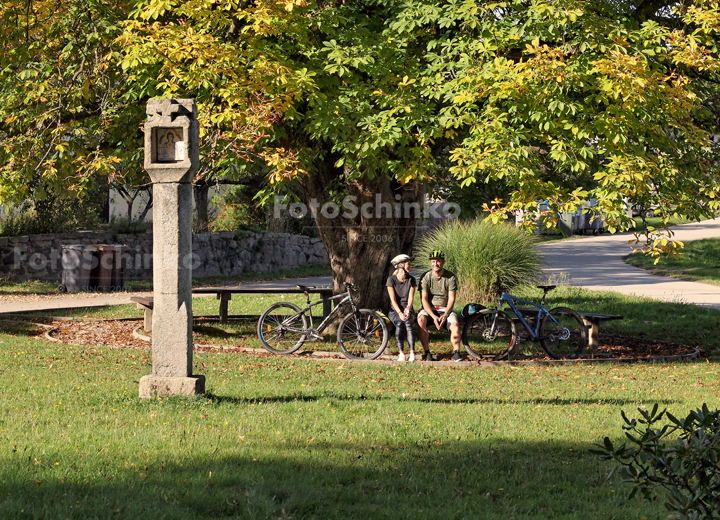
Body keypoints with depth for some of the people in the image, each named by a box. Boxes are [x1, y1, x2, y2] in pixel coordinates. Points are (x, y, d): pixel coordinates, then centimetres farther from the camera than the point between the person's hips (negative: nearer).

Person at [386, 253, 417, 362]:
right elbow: (393, 299, -8)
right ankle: (401, 353, -35)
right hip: (394, 310, -1)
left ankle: (412, 353, -38)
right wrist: (399, 313, -23)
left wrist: (407, 310, -20)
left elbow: (410, 297, -1)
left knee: (407, 322, -32)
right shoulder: (391, 280, 0)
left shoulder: (411, 280, 9)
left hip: (407, 310, 1)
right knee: (399, 323, -34)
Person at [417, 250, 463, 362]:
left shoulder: (450, 277, -2)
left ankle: (456, 352, -11)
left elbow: (451, 299, -4)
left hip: (445, 309, 0)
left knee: (455, 325, -30)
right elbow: (424, 299, -9)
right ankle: (427, 352, -25)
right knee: (421, 320, -34)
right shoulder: (426, 277, -5)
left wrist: (445, 315, -21)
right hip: (429, 308, 0)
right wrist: (433, 316, -22)